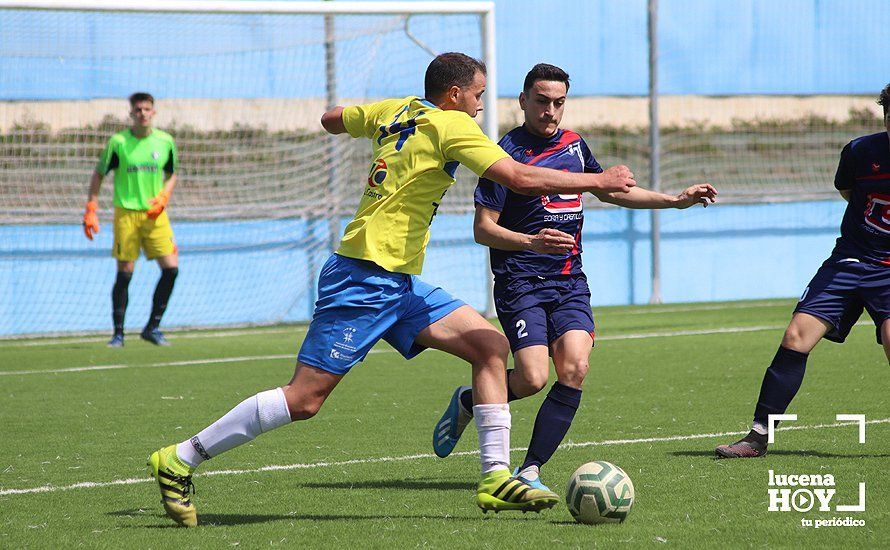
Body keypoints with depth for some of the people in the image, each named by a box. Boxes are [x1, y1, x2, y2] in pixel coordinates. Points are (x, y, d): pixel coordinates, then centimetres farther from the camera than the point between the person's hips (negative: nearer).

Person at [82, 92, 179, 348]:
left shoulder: (166, 142, 4)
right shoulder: (118, 142, -4)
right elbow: (98, 175, 4)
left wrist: (163, 198, 0)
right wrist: (91, 211, -2)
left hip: (155, 214, 3)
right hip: (126, 213, -3)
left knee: (171, 268, -7)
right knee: (125, 273, -4)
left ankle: (152, 327, 7)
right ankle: (118, 333, 7)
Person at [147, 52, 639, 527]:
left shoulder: (394, 112, 13)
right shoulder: (450, 125, -9)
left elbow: (331, 120, 31)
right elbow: (521, 179, -16)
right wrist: (599, 181, -7)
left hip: (399, 284, 10)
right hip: (367, 278, -10)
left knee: (491, 346, 2)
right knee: (304, 398, -10)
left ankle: (496, 479, -1)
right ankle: (179, 460, -3)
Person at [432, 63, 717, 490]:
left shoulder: (574, 145, 11)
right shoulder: (509, 151, -8)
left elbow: (608, 190, 29)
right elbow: (483, 229, -10)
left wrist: (676, 200, 24)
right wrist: (532, 241, -27)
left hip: (569, 282, 5)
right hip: (520, 282, -5)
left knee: (574, 370, -14)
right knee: (533, 379, -17)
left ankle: (530, 471, -8)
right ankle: (466, 403, 14)